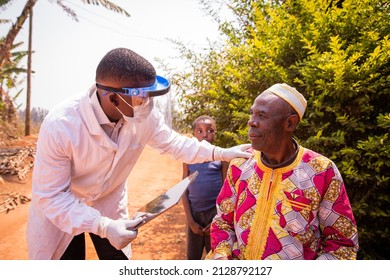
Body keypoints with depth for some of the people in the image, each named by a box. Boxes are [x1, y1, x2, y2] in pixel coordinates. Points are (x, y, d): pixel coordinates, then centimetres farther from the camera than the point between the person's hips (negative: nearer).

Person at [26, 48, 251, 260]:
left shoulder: (144, 114, -23)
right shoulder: (60, 126, -34)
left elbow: (173, 143, -3)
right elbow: (50, 196, -27)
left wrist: (221, 153, -14)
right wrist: (102, 226, -36)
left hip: (109, 203, 4)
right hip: (60, 208, -3)